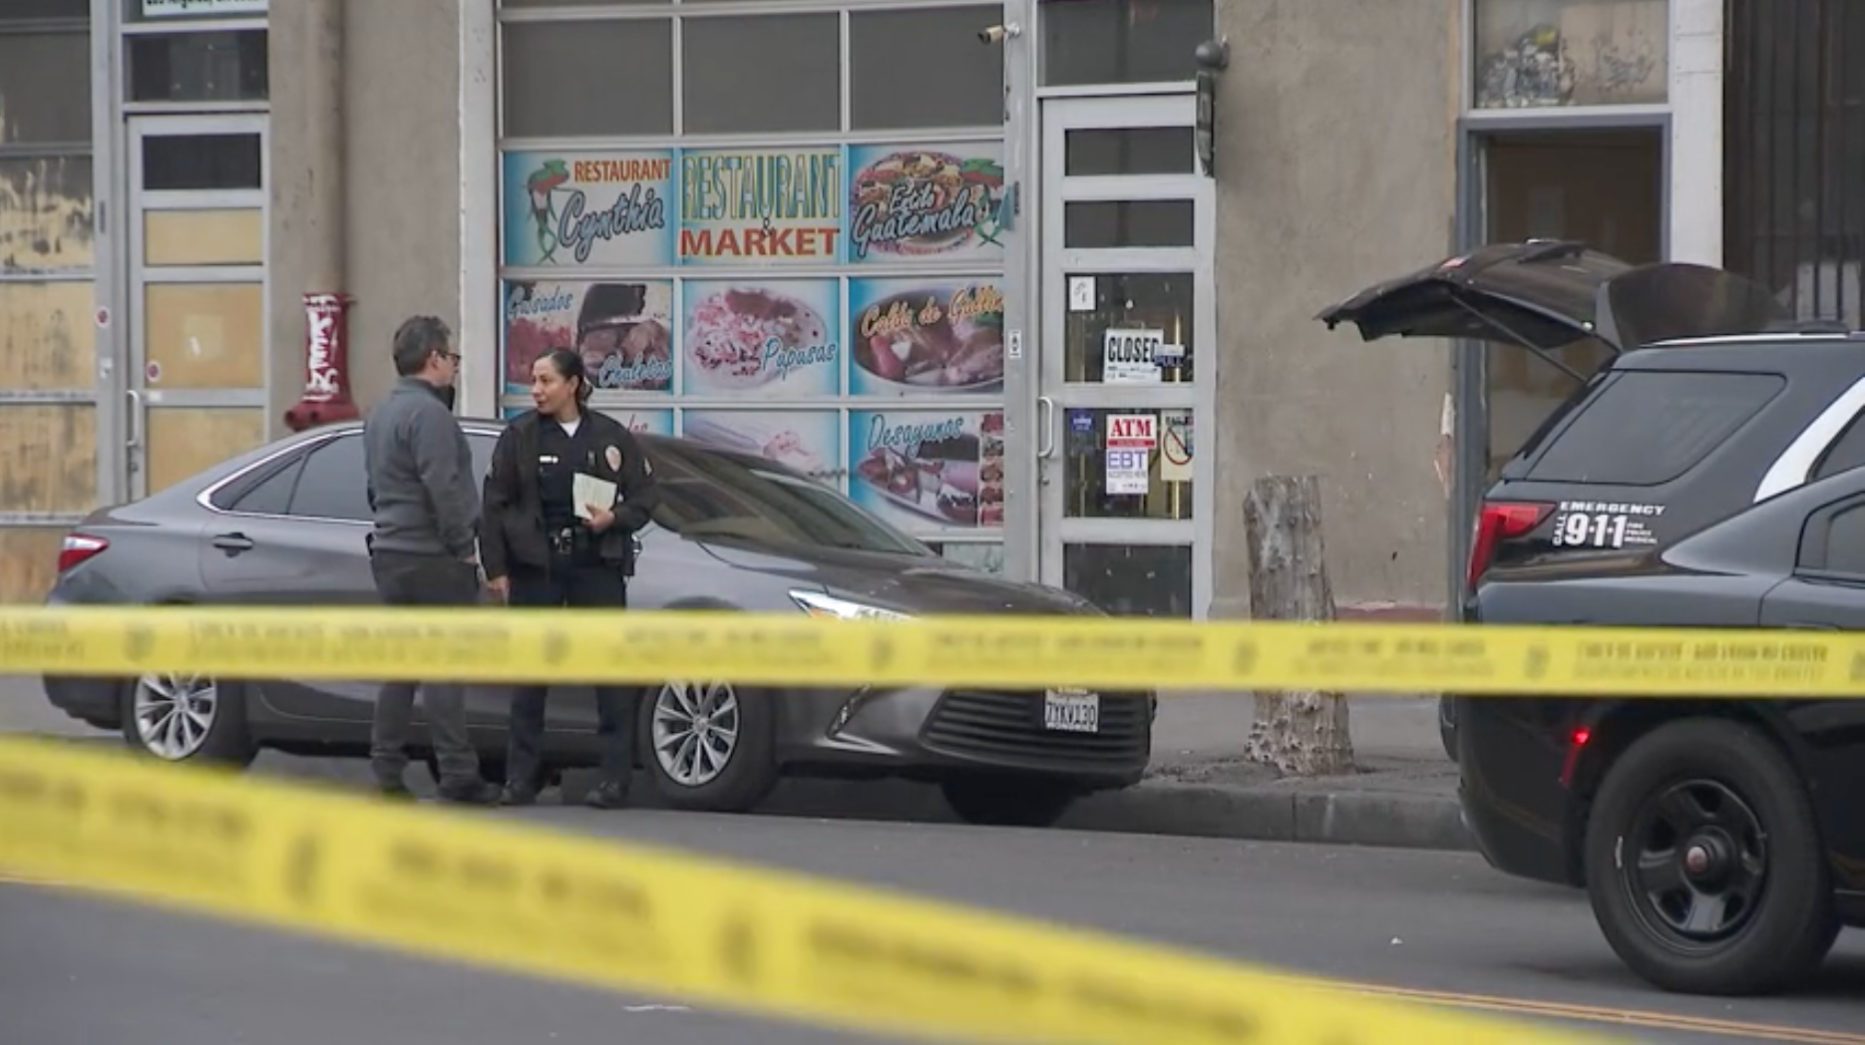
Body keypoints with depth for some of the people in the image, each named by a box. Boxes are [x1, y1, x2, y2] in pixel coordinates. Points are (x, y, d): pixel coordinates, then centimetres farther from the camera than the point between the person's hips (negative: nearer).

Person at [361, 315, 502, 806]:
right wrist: (463, 546, -14)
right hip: (431, 558, -9)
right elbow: (443, 489, -22)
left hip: (390, 553, 9)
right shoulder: (428, 413, -16)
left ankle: (387, 771, 12)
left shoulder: (382, 412, 16)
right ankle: (457, 775, -8)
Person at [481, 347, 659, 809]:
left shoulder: (612, 437, 4)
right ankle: (522, 777, 9)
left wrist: (614, 518, -12)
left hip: (597, 566, 0)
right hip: (535, 567, 0)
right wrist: (496, 569, -4)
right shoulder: (519, 436, 2)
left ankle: (615, 778, 2)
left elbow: (644, 498, 8)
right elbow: (495, 505, 1)